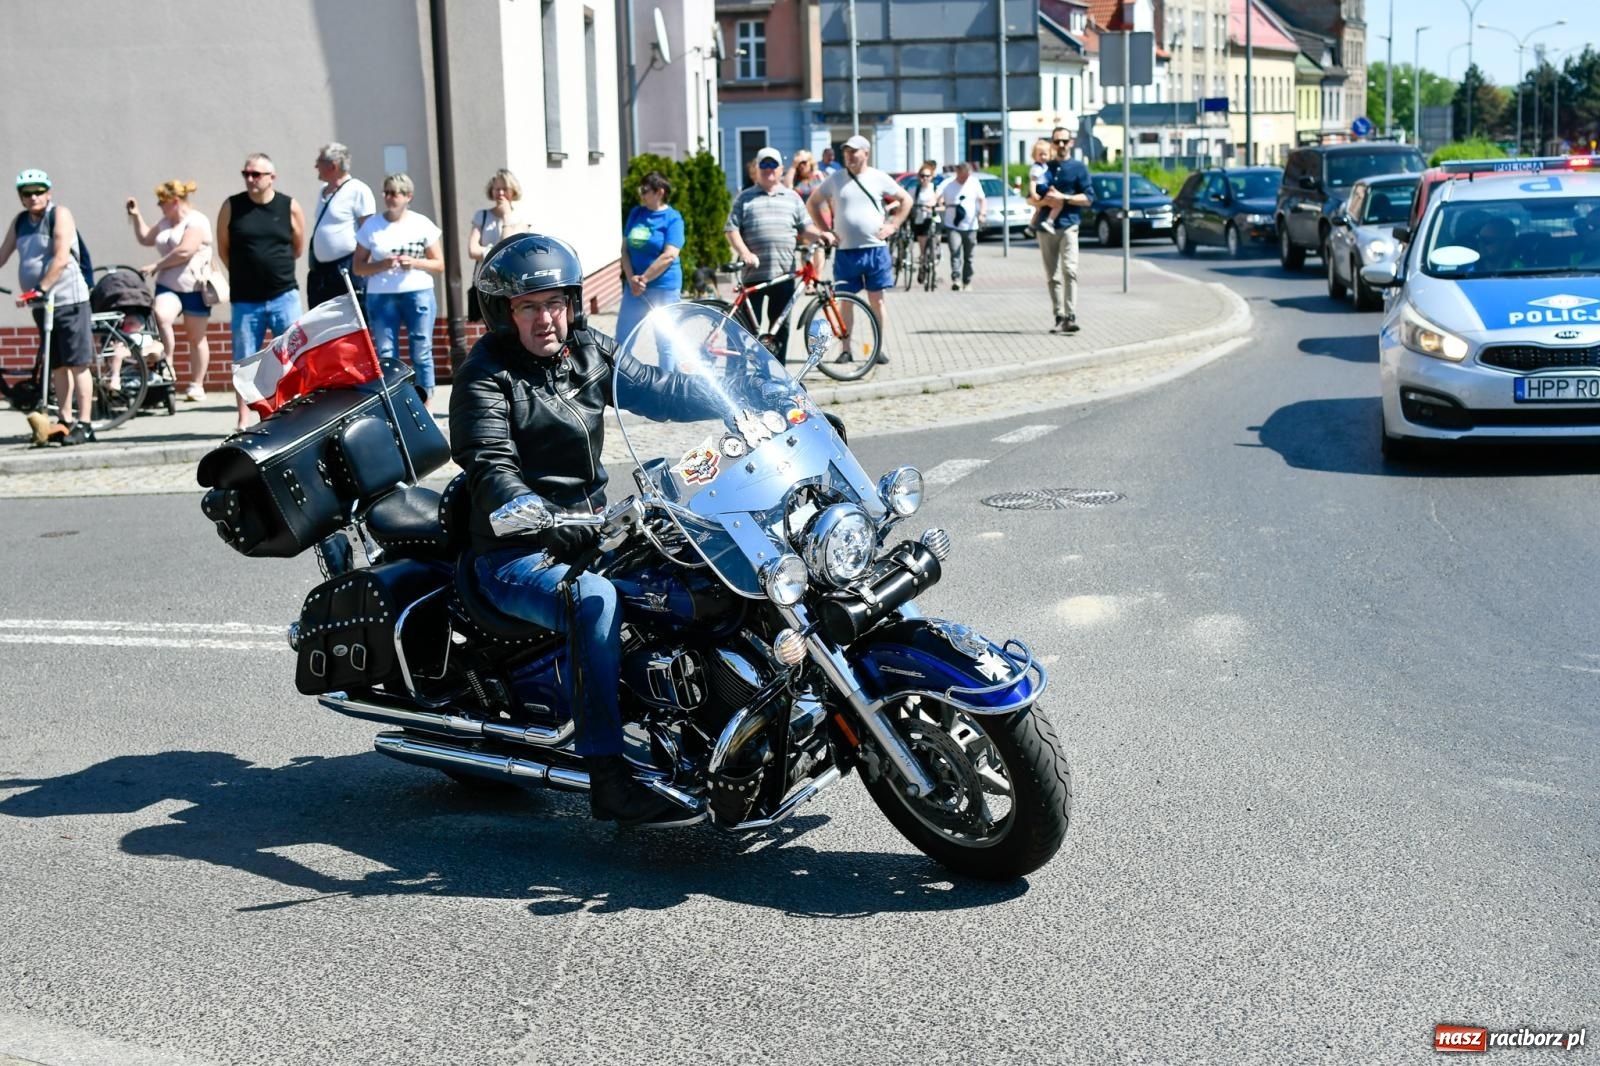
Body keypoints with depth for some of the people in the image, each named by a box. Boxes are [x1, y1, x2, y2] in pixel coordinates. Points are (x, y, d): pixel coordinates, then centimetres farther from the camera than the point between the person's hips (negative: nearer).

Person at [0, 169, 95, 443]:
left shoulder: (59, 215, -8)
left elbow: (61, 258, -17)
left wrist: (40, 289, -22)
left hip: (68, 299, -7)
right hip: (41, 303, 7)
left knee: (77, 364, -5)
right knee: (57, 366, 10)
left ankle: (84, 424, -5)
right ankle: (66, 421, 15)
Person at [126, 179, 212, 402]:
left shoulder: (196, 221, -9)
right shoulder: (166, 222, 17)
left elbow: (185, 251, -19)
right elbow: (145, 239, 30)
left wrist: (156, 266, -14)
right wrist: (136, 216, 19)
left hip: (195, 287, -5)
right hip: (168, 286, 5)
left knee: (196, 337, 4)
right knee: (160, 317, -25)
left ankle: (197, 386, 12)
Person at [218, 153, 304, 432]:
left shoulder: (289, 207, 1)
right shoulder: (231, 207, 1)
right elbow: (223, 249, 10)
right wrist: (245, 272, 13)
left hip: (284, 296, 0)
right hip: (245, 300, 0)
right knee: (244, 363, 5)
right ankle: (244, 420, 11)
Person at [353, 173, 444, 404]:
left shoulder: (422, 224, 6)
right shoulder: (371, 226, 6)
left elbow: (439, 264, 8)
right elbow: (358, 266, 6)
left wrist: (415, 263, -10)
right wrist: (381, 265, -12)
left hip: (419, 294, -1)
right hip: (381, 296, 1)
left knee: (421, 353, 0)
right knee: (385, 355, -1)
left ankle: (426, 404, 5)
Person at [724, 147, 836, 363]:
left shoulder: (792, 198, 16)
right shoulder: (745, 198, 8)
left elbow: (804, 228, 15)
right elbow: (731, 229, 2)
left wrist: (820, 234, -6)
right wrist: (744, 253, -14)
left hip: (784, 272, 3)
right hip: (754, 272, -3)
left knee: (780, 327, 8)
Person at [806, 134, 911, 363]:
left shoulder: (879, 178, 2)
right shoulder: (835, 179, 5)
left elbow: (906, 200, 11)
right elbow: (812, 203, 13)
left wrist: (892, 225, 1)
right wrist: (825, 230, 5)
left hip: (875, 249, -1)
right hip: (845, 250, 1)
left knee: (877, 300, 3)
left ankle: (879, 349, 7)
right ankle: (845, 349, 11)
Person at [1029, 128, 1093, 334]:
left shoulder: (1078, 167, 6)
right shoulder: (1044, 167, 17)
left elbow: (1088, 198, -1)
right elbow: (1030, 198, 17)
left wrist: (1063, 197, -12)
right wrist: (1041, 201, -6)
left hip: (1068, 226, -4)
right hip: (1045, 227, 4)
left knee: (1069, 270, -18)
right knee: (1052, 276, 4)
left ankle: (1071, 317, -24)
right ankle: (1059, 317, 8)